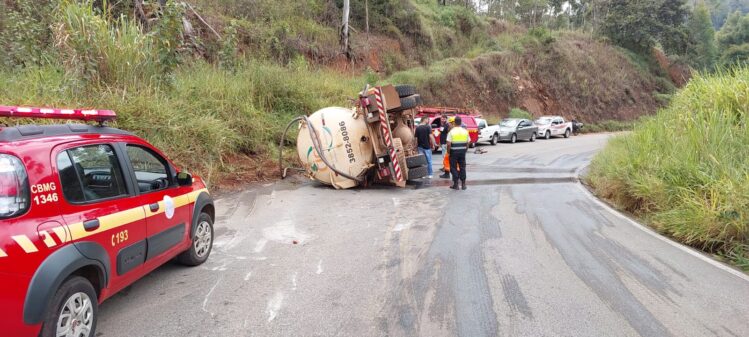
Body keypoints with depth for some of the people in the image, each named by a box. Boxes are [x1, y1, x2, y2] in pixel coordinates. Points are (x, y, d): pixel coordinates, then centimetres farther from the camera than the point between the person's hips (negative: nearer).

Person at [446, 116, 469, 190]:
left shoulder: (452, 131, -10)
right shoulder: (465, 131, 3)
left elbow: (449, 144, -14)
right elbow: (468, 143, 6)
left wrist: (448, 151, -1)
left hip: (454, 151, -3)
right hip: (462, 151, 4)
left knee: (454, 168, 5)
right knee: (462, 167, 10)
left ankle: (455, 184, 5)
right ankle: (463, 184, 12)